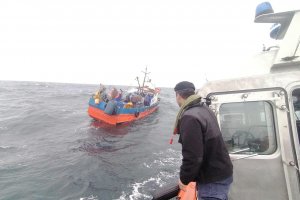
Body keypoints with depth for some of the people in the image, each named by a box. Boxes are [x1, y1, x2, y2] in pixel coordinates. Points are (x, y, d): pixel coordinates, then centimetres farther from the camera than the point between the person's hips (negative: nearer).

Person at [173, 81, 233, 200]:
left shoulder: (189, 118, -26)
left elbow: (192, 156, -29)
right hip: (222, 172, 9)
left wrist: (184, 179, -12)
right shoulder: (205, 109, 4)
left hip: (213, 180, -9)